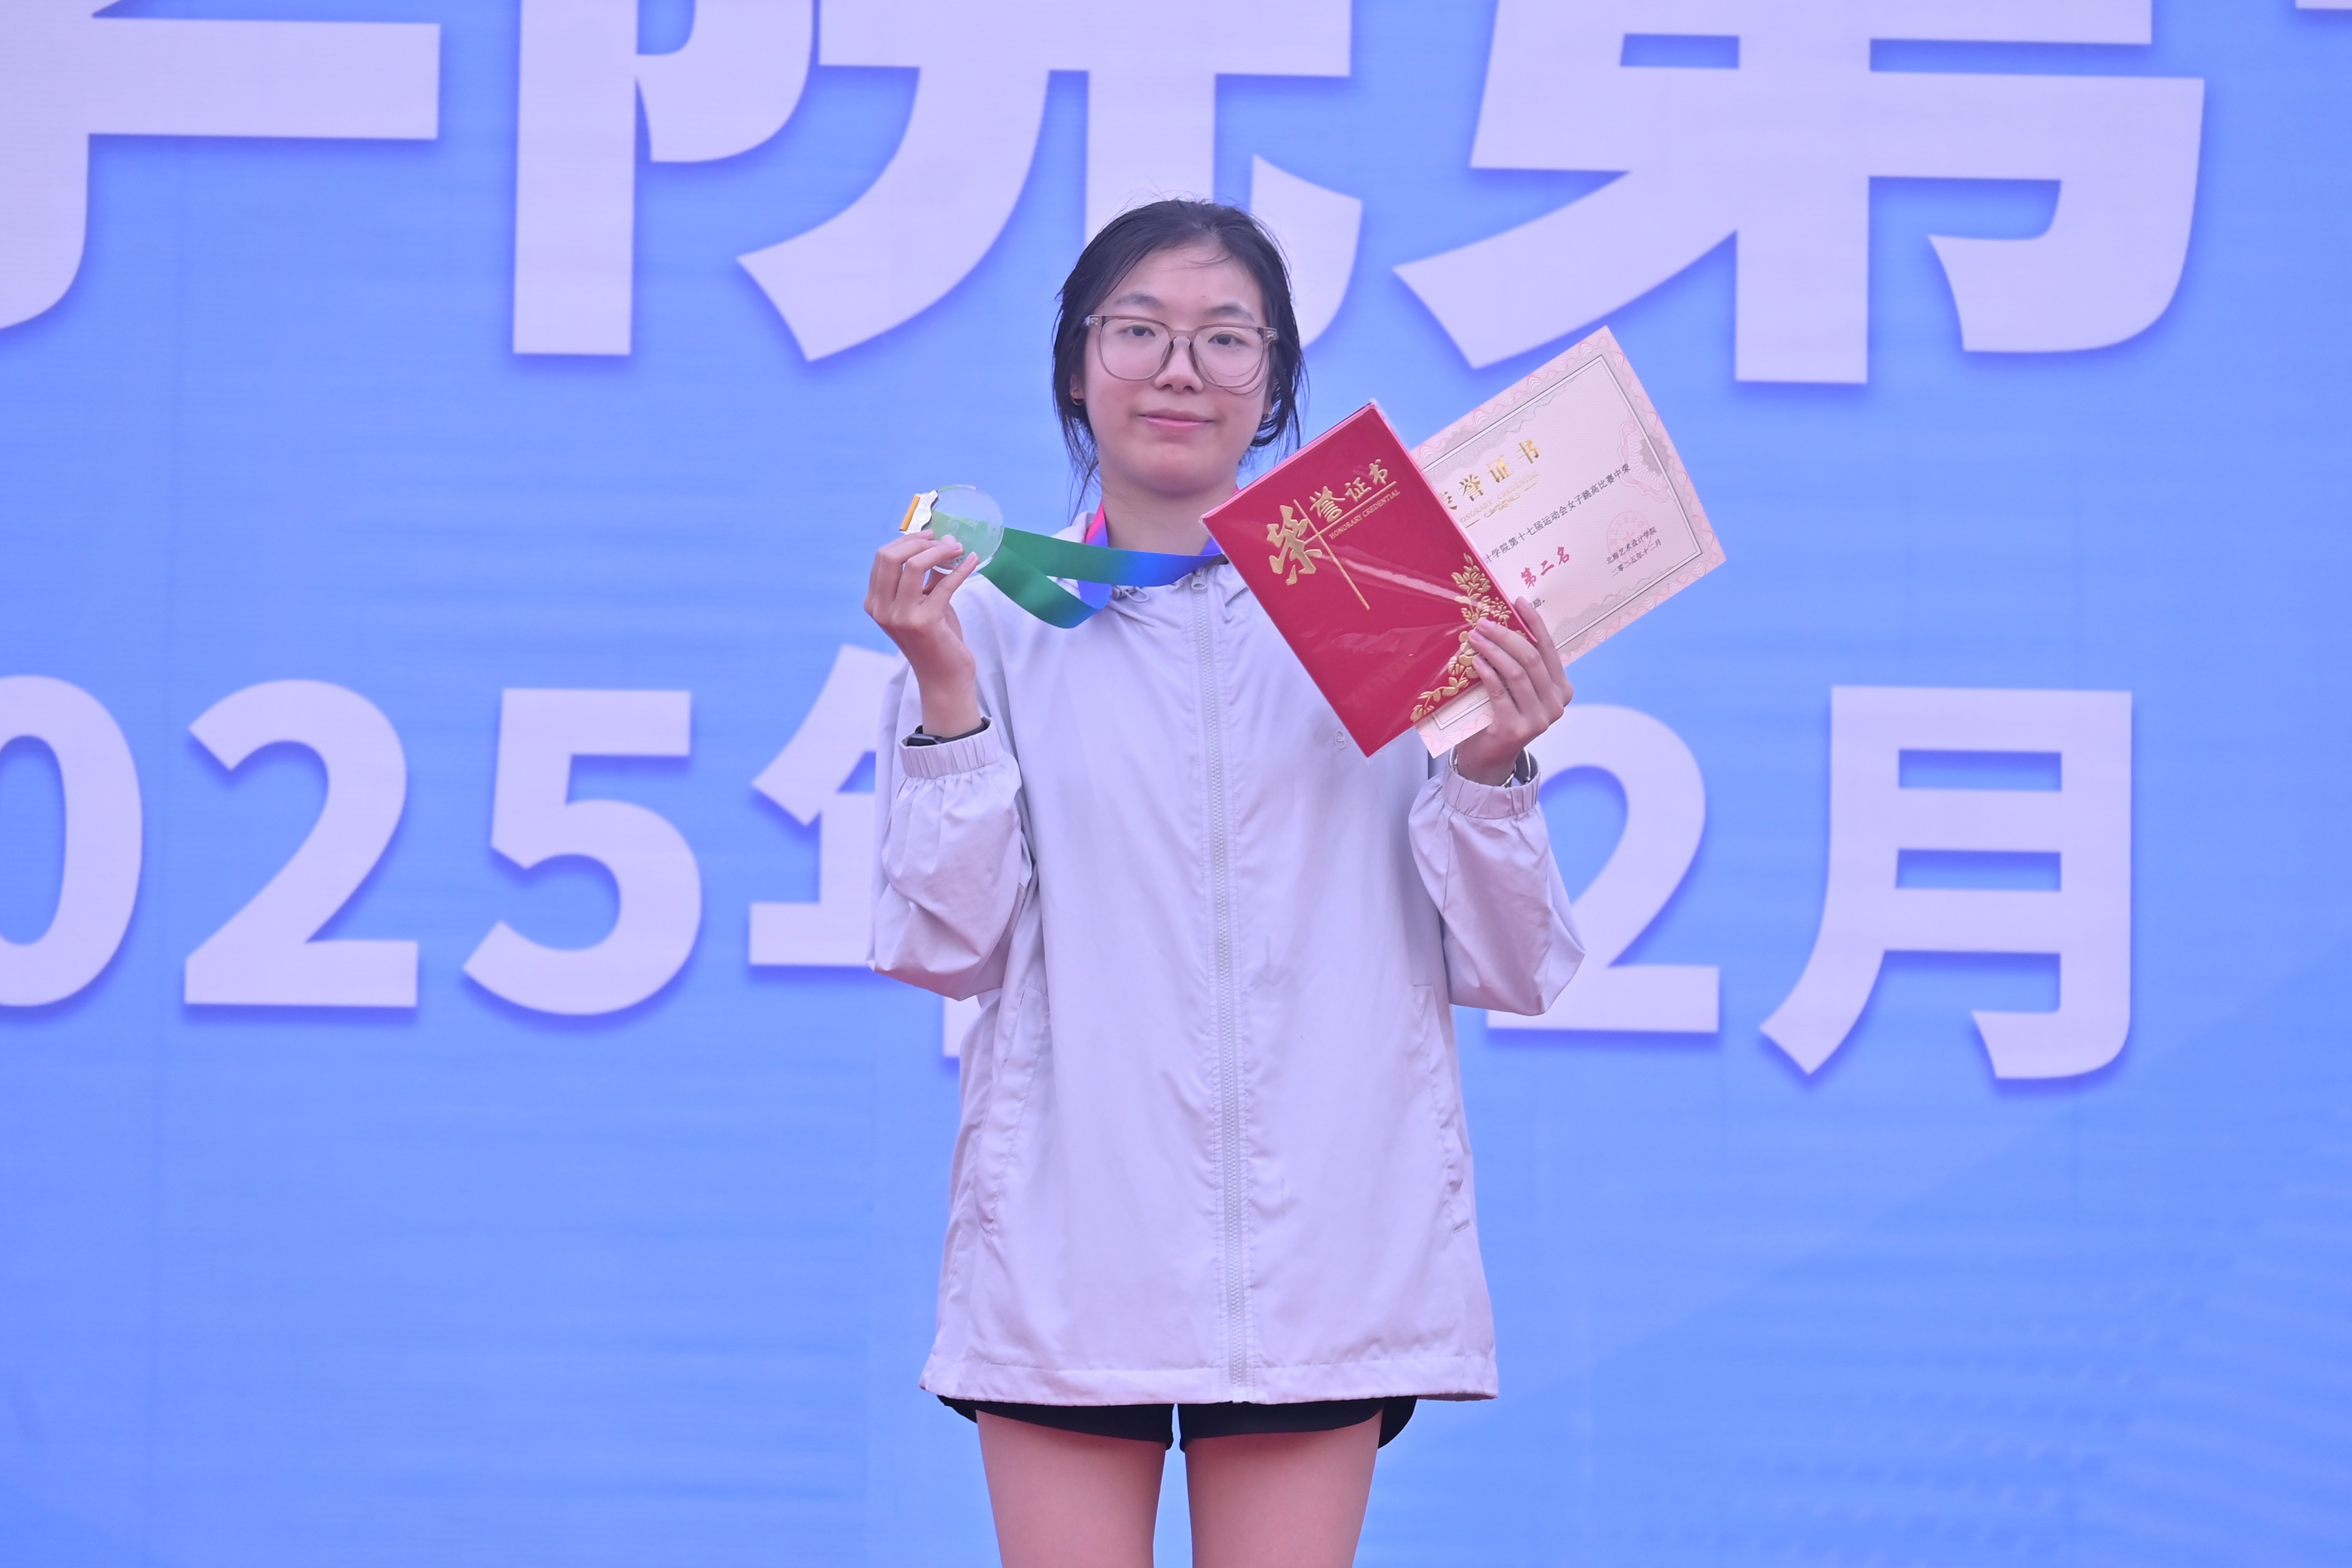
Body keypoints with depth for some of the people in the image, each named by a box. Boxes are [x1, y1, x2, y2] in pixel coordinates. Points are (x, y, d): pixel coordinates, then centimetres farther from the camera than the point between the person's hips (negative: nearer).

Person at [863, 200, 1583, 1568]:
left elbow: (1511, 972, 6)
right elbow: (946, 948, 0)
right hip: (1072, 1240, 0)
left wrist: (1489, 774, -11)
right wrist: (948, 696, -8)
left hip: (1320, 1248, 0)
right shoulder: (990, 626, 6)